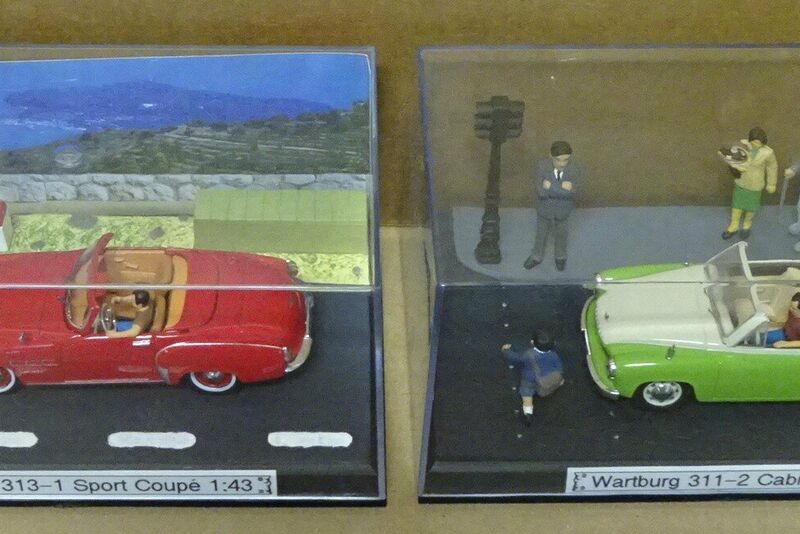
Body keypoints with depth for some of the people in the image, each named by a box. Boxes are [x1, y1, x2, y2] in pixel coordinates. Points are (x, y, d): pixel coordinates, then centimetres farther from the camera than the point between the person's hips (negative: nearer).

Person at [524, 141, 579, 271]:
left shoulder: (574, 172, -27)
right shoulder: (542, 167, -29)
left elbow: (568, 193, -35)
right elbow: (541, 192, -33)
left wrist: (551, 186, -38)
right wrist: (561, 187, -37)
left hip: (562, 212, 0)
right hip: (544, 210, 0)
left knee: (560, 236, 27)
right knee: (541, 234, 25)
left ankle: (560, 257, 56)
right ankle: (537, 257, 53)